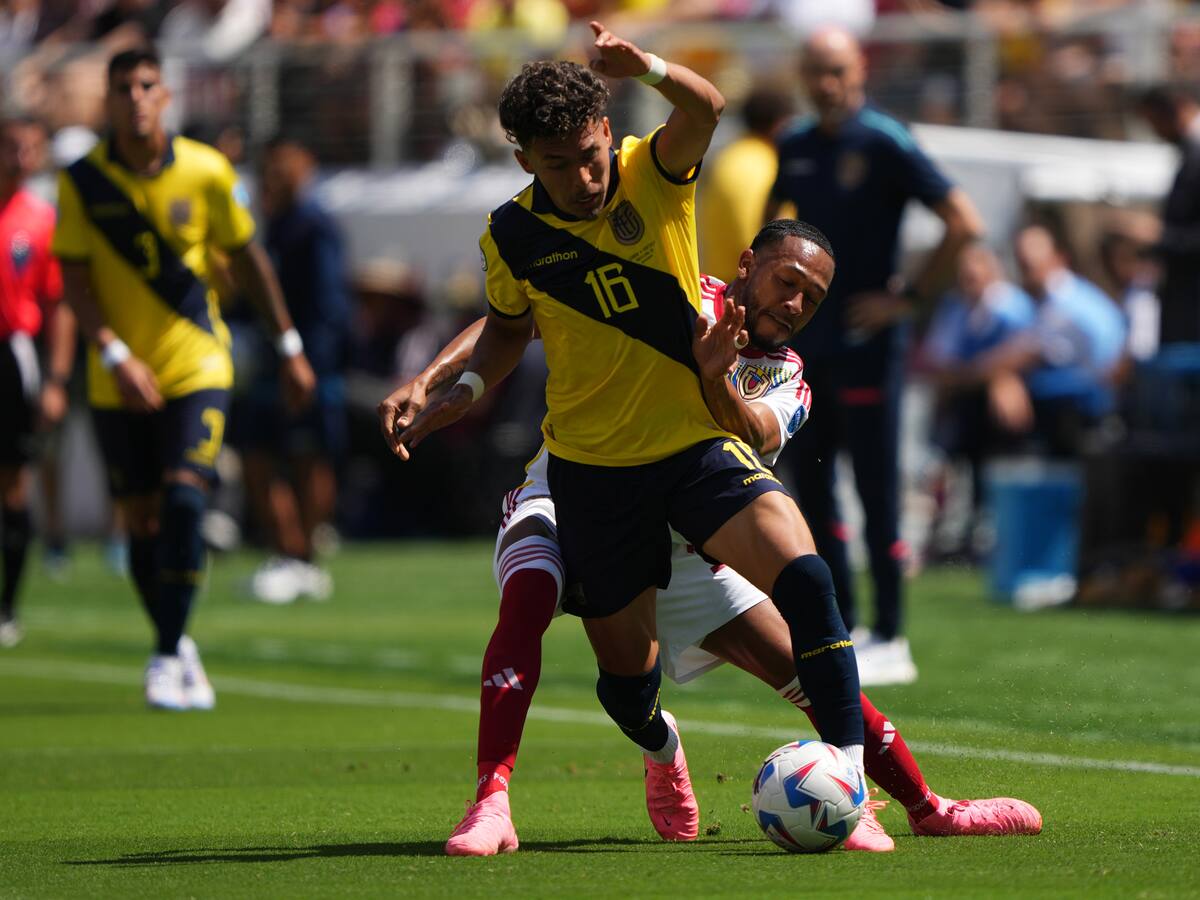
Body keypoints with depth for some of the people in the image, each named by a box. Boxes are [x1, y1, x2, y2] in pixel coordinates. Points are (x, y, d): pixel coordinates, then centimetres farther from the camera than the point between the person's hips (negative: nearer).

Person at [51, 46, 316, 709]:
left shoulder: (206, 173, -5)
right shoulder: (83, 181, -6)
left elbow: (247, 258, 8)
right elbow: (74, 281, -5)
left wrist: (288, 347, 12)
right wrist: (115, 356, -18)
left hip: (196, 366, -1)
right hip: (119, 380, 1)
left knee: (182, 500, -17)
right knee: (142, 520, 4)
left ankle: (168, 655, -10)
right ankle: (174, 647, 23)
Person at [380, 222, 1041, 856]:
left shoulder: (786, 380, 6)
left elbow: (756, 433, -19)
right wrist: (427, 382, -24)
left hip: (672, 543, 4)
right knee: (528, 595, -37)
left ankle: (927, 808, 16)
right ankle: (491, 807, -43)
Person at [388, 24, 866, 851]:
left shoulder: (653, 176, -10)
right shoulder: (513, 236, -4)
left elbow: (705, 110, -32)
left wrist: (649, 69, -52)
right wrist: (469, 389, -3)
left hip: (697, 438, -1)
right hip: (592, 466, 2)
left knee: (802, 573, -26)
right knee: (625, 669, 9)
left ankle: (849, 771, -22)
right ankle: (663, 752, 47)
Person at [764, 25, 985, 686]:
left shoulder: (884, 144, -10)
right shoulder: (795, 148, 10)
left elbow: (964, 224, -14)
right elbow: (772, 218, 31)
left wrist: (908, 298, -13)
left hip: (865, 343, -7)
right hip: (805, 343, 7)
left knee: (876, 493, -4)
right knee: (810, 487, 8)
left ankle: (889, 640, 1)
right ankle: (842, 628, 18)